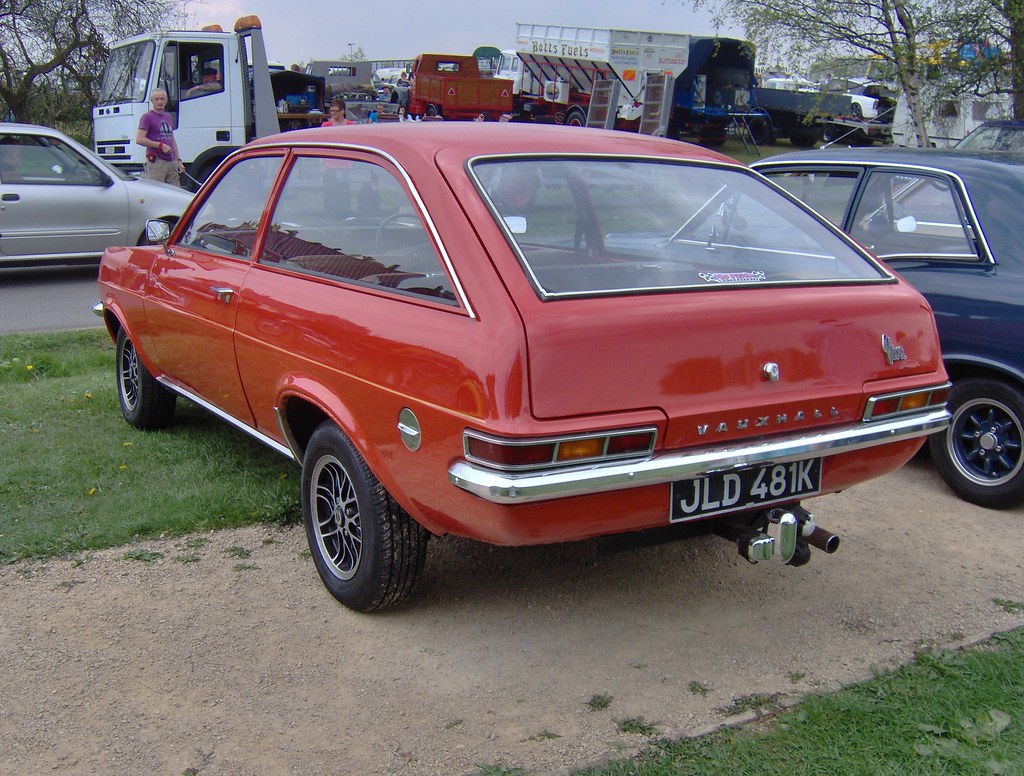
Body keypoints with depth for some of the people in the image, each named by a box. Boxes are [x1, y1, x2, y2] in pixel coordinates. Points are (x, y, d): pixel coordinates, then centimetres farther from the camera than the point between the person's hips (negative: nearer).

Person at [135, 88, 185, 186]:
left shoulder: (169, 117, 21)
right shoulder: (147, 117, -3)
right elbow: (139, 139, -12)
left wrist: (178, 160, 17)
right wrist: (160, 145, -15)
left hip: (171, 162, 7)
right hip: (156, 162, -7)